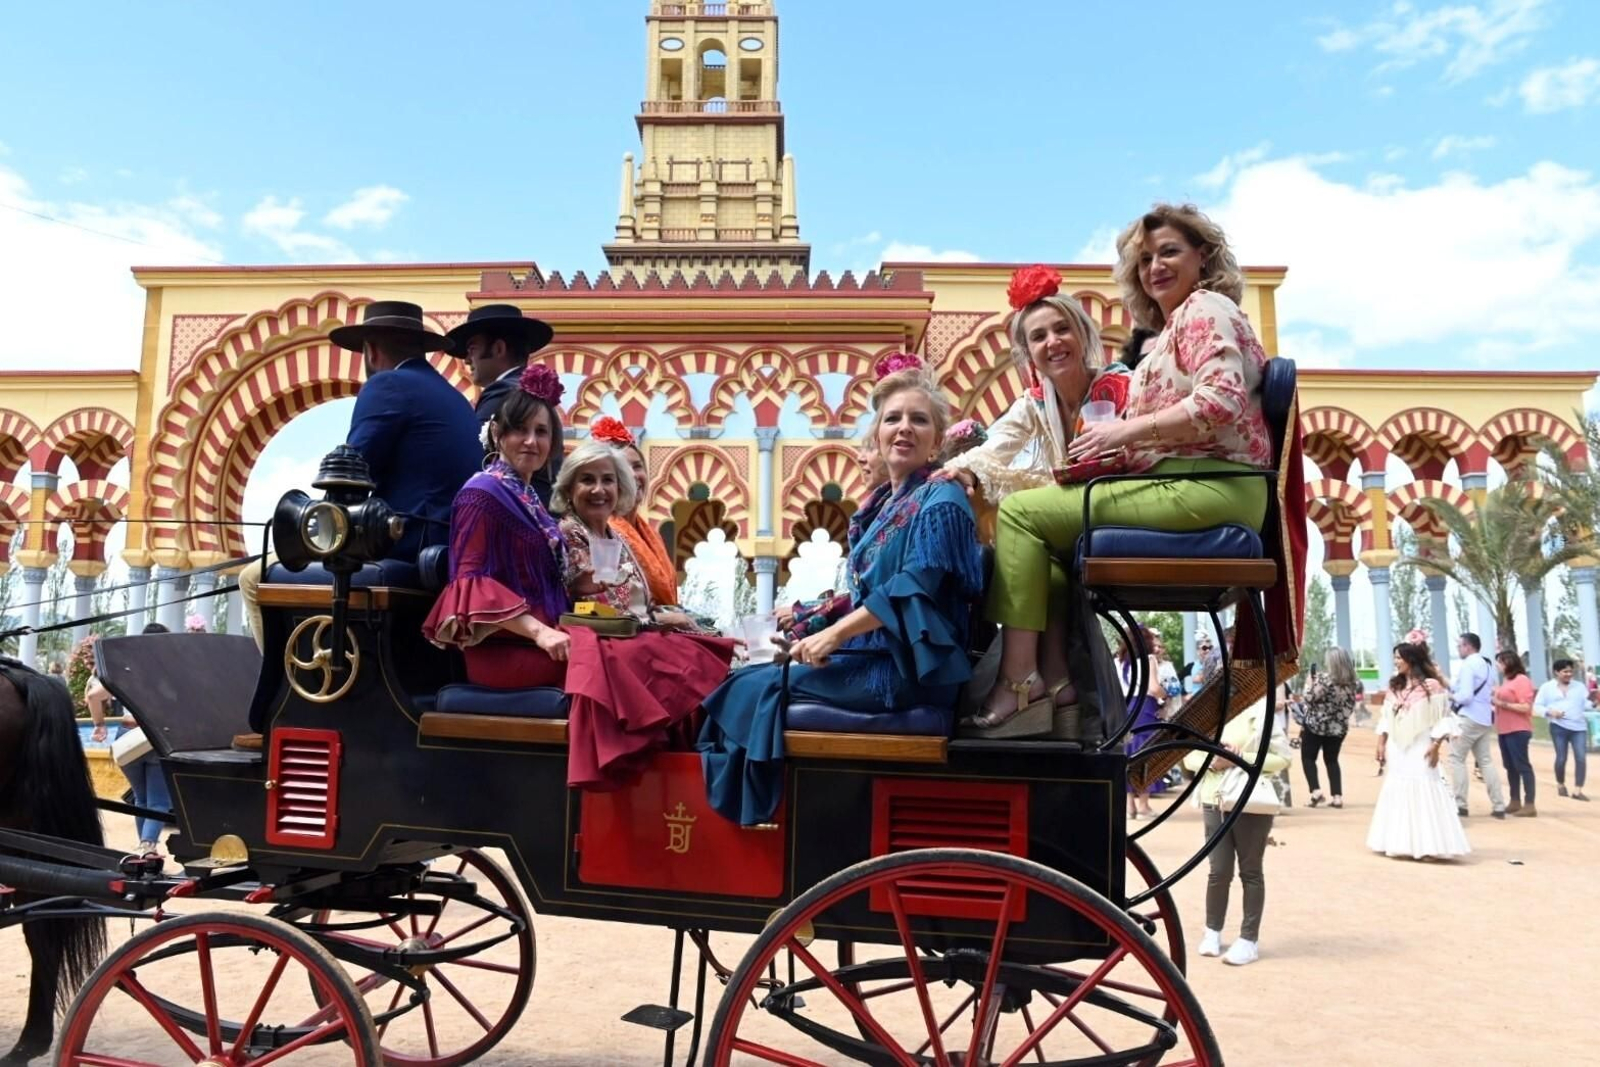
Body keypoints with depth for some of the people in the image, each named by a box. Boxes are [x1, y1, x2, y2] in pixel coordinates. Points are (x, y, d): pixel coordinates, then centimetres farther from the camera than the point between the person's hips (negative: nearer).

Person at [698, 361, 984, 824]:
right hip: (874, 656, 9)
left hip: (908, 668, -9)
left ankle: (753, 814, 3)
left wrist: (834, 634, -20)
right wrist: (818, 634, 6)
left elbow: (914, 588, -20)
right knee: (745, 683, 1)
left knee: (762, 689, -13)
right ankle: (742, 805, 5)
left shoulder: (940, 501, -9)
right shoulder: (878, 504, 17)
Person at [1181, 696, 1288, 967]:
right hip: (1215, 801, 2)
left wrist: (1243, 759, -17)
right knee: (1219, 870, 4)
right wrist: (1213, 761, -14)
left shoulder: (1262, 712, -5)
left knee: (1250, 871, 8)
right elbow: (1190, 756, 5)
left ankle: (1249, 939, 18)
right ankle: (1212, 931, 24)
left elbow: (1282, 757, -6)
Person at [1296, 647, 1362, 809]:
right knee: (1332, 760, 16)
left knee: (1308, 758, 9)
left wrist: (1310, 683, -1)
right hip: (1338, 728, 5)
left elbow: (1307, 699, -15)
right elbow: (1350, 706, 8)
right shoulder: (1353, 682, -1)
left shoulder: (1324, 679, -19)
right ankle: (1337, 796, 7)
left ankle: (1316, 791, -4)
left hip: (1316, 725, -5)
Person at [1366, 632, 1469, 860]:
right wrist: (1381, 743, 7)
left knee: (1422, 791, -8)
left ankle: (1426, 845, -4)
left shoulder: (1432, 686, -9)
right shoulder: (1395, 686, 11)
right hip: (1397, 748, 6)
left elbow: (1443, 718, -10)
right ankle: (1400, 843, 15)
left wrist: (1436, 745, -15)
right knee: (1397, 791, 8)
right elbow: (1386, 717, 12)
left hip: (1420, 749, -6)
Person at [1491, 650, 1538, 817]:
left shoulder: (1522, 680, -10)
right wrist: (1495, 702, 8)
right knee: (1510, 767, 11)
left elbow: (1526, 707, -17)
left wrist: (1502, 704, -17)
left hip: (1518, 730, -9)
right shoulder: (1505, 681, 16)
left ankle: (1529, 805, -6)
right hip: (1504, 730, 9)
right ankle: (1515, 802, 16)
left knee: (1522, 766, -7)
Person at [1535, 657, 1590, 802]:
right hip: (1559, 727, -2)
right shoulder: (1547, 687, 7)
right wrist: (1549, 712, -13)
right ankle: (1560, 785, 25)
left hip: (1579, 727, 2)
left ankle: (1577, 791, -6)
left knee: (1581, 758, -9)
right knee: (1561, 758, 0)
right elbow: (1537, 706, 4)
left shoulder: (1579, 686, 13)